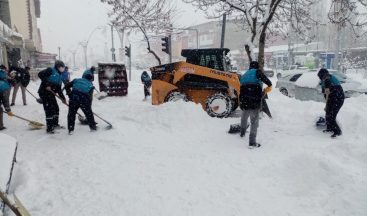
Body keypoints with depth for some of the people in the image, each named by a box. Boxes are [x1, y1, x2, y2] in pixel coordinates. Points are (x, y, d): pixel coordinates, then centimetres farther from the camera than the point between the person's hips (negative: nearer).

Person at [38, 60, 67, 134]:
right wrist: (46, 84, -24)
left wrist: (63, 97, 9)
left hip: (51, 93, 9)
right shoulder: (50, 70, -7)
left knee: (56, 108, 16)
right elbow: (40, 74, -20)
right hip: (44, 92, -9)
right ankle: (49, 128, -8)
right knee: (49, 110, -12)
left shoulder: (59, 76, 16)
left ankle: (55, 124, 32)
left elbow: (59, 88, 16)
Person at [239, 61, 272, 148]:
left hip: (244, 102, 6)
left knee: (244, 118, 29)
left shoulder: (243, 76, 19)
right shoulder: (257, 72, -2)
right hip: (255, 103, -6)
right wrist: (269, 86, -3)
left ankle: (242, 133, 48)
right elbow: (265, 79, -22)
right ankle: (252, 143, 1)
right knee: (254, 122, 1)